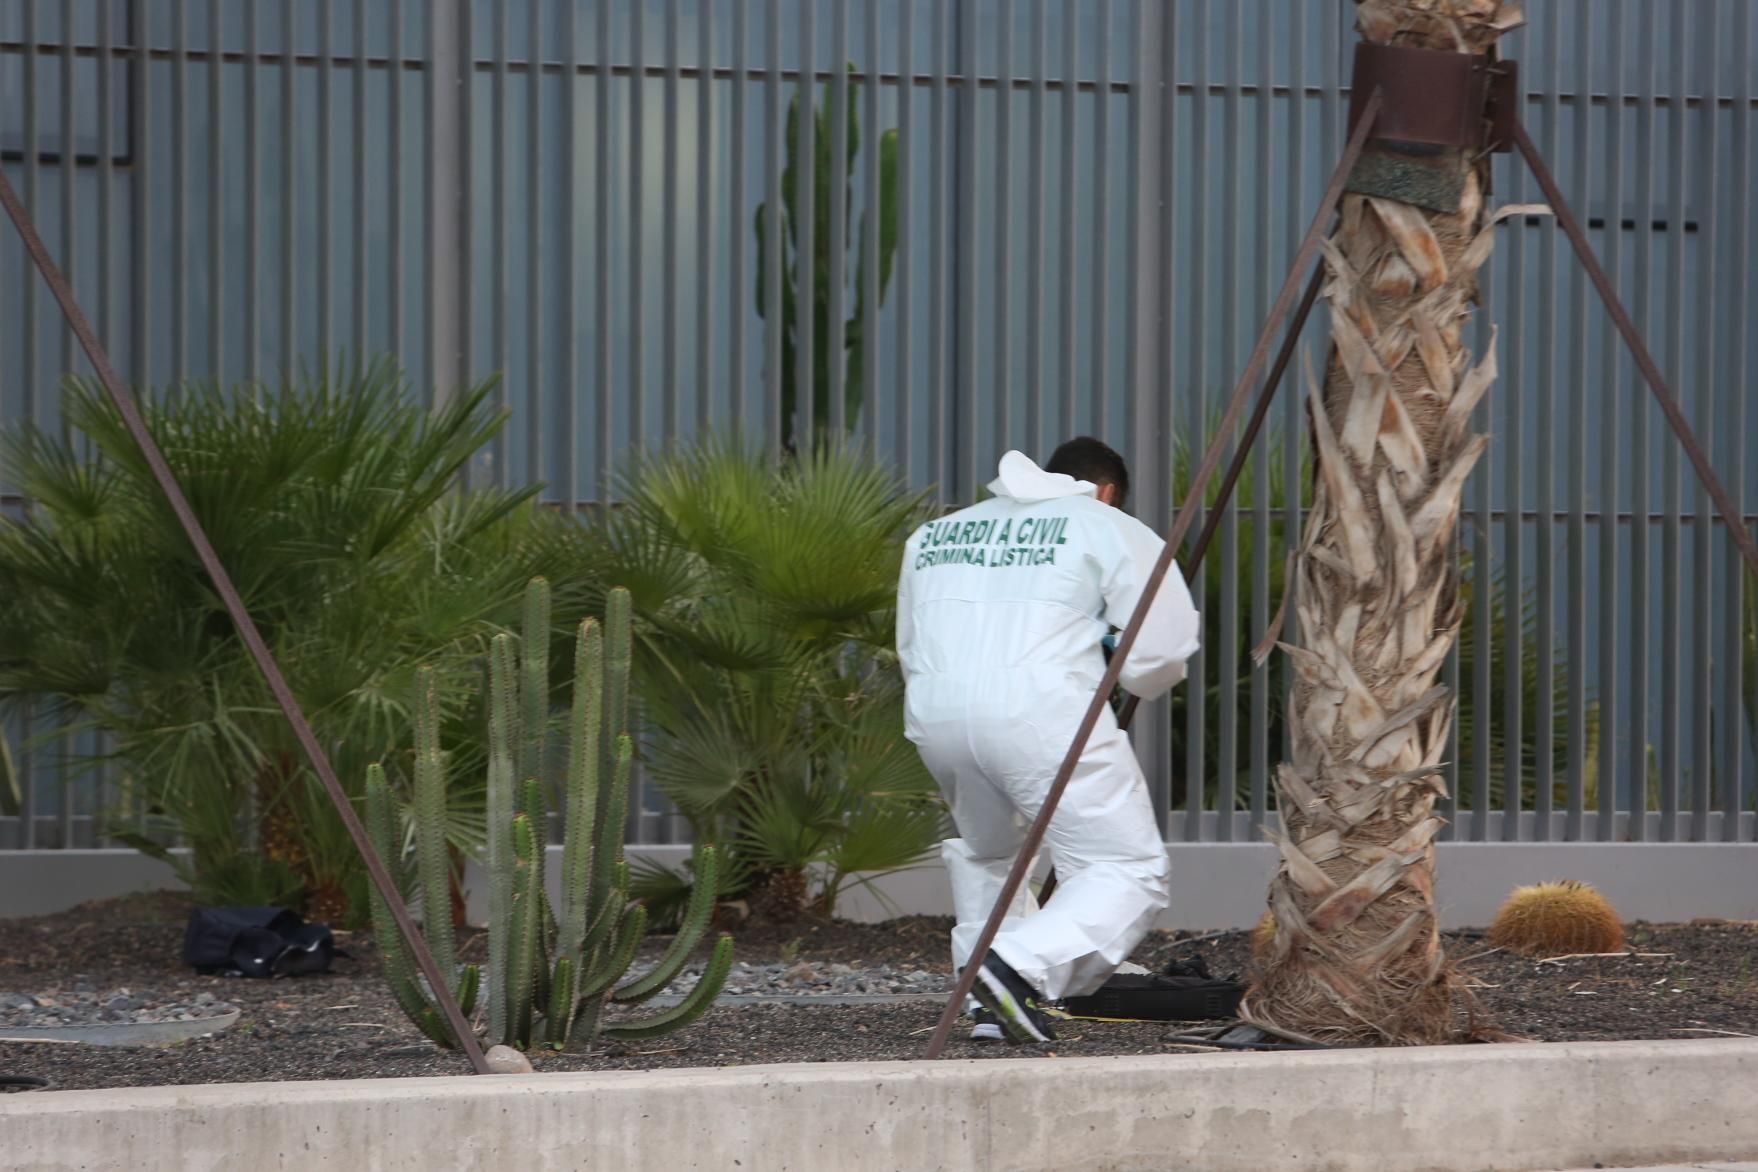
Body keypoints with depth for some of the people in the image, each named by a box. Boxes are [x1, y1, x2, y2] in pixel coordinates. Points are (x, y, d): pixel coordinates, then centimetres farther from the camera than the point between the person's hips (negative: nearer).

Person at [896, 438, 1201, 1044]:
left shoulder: (933, 534, 28)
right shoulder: (1110, 529, 13)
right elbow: (1161, 653, 5)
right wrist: (1127, 679, 28)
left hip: (932, 714, 6)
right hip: (1039, 708, -6)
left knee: (985, 850, 31)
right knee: (1131, 872, -1)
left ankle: (990, 1004, 22)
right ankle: (1023, 967, -22)